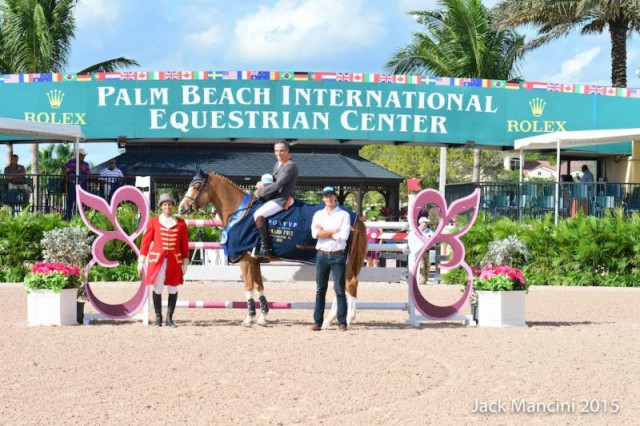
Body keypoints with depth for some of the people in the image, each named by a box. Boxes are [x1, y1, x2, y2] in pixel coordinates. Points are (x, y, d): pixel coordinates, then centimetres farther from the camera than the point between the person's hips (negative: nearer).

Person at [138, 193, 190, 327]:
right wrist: (141, 262, -1)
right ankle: (158, 317, 11)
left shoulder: (181, 223, 5)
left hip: (175, 261, 1)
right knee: (157, 289, 0)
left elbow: (185, 245, 7)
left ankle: (169, 318, 12)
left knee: (173, 289, 4)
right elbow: (145, 241, 2)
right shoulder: (153, 222, 2)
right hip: (157, 260, -1)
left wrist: (185, 263, 5)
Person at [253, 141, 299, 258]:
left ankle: (264, 249, -23)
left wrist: (261, 192, -16)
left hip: (283, 199, -11)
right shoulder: (278, 164, 15)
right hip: (275, 197, 11)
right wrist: (262, 184, -2)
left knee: (258, 215, -25)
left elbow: (278, 184, -22)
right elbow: (273, 180, 22)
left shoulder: (290, 166, -16)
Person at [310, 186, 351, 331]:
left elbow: (344, 236, -13)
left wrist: (325, 233, -8)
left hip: (338, 255, -3)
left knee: (340, 289, -2)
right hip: (322, 255, 3)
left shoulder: (344, 215, 1)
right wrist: (335, 230, -9)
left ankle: (342, 322, 0)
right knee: (320, 290, 6)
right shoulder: (318, 214, 9)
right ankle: (317, 322, 9)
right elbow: (315, 233, -7)